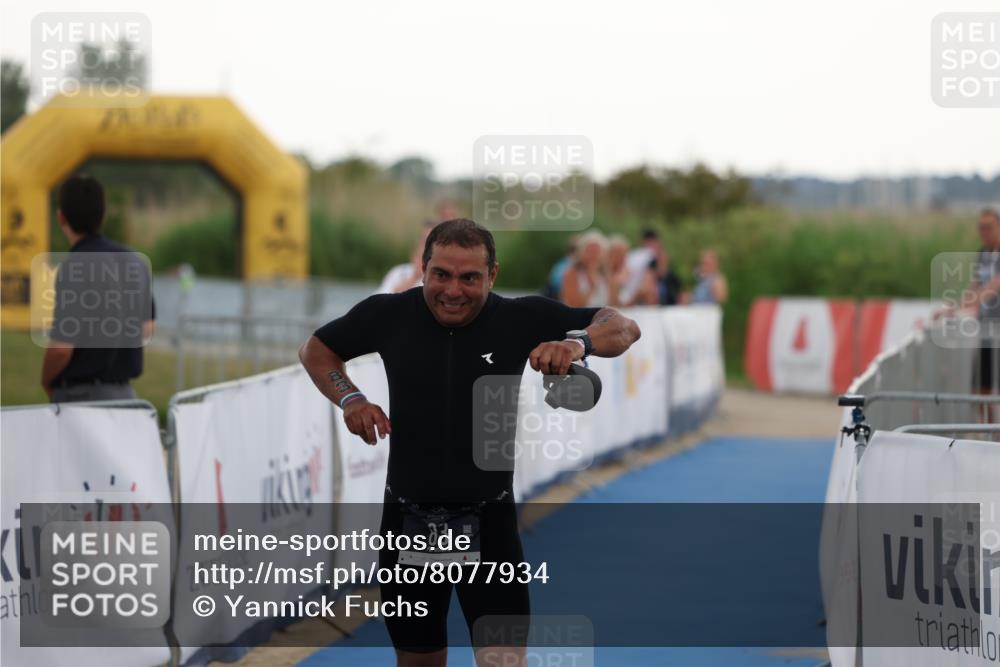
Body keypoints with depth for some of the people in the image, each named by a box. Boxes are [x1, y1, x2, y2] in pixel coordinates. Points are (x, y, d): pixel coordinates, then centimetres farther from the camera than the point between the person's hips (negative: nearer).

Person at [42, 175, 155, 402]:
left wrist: (47, 383, 0)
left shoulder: (73, 268, -17)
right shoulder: (135, 262, 6)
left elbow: (62, 347, -18)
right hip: (124, 391, 7)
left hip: (79, 394, -7)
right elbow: (146, 330, 17)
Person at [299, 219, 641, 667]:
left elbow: (625, 329, -9)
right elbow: (316, 349, 10)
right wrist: (350, 399, -8)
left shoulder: (520, 319, -10)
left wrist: (579, 342, -31)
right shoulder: (389, 315, -6)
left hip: (489, 521, -2)